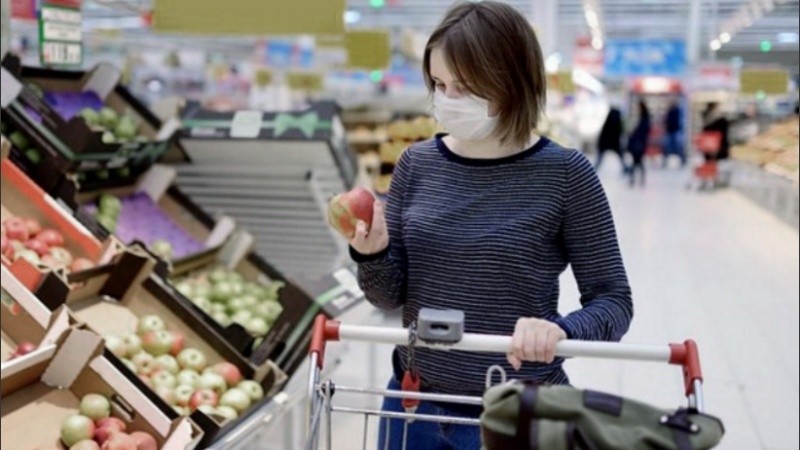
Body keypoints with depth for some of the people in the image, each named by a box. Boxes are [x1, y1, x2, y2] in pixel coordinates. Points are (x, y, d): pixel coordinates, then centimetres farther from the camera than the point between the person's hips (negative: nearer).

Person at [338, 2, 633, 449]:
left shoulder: (564, 173, -13)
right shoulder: (417, 163, -3)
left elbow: (613, 301, -9)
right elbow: (392, 295, 1)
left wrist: (559, 328, -28)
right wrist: (373, 254, -19)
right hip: (414, 403, 4)